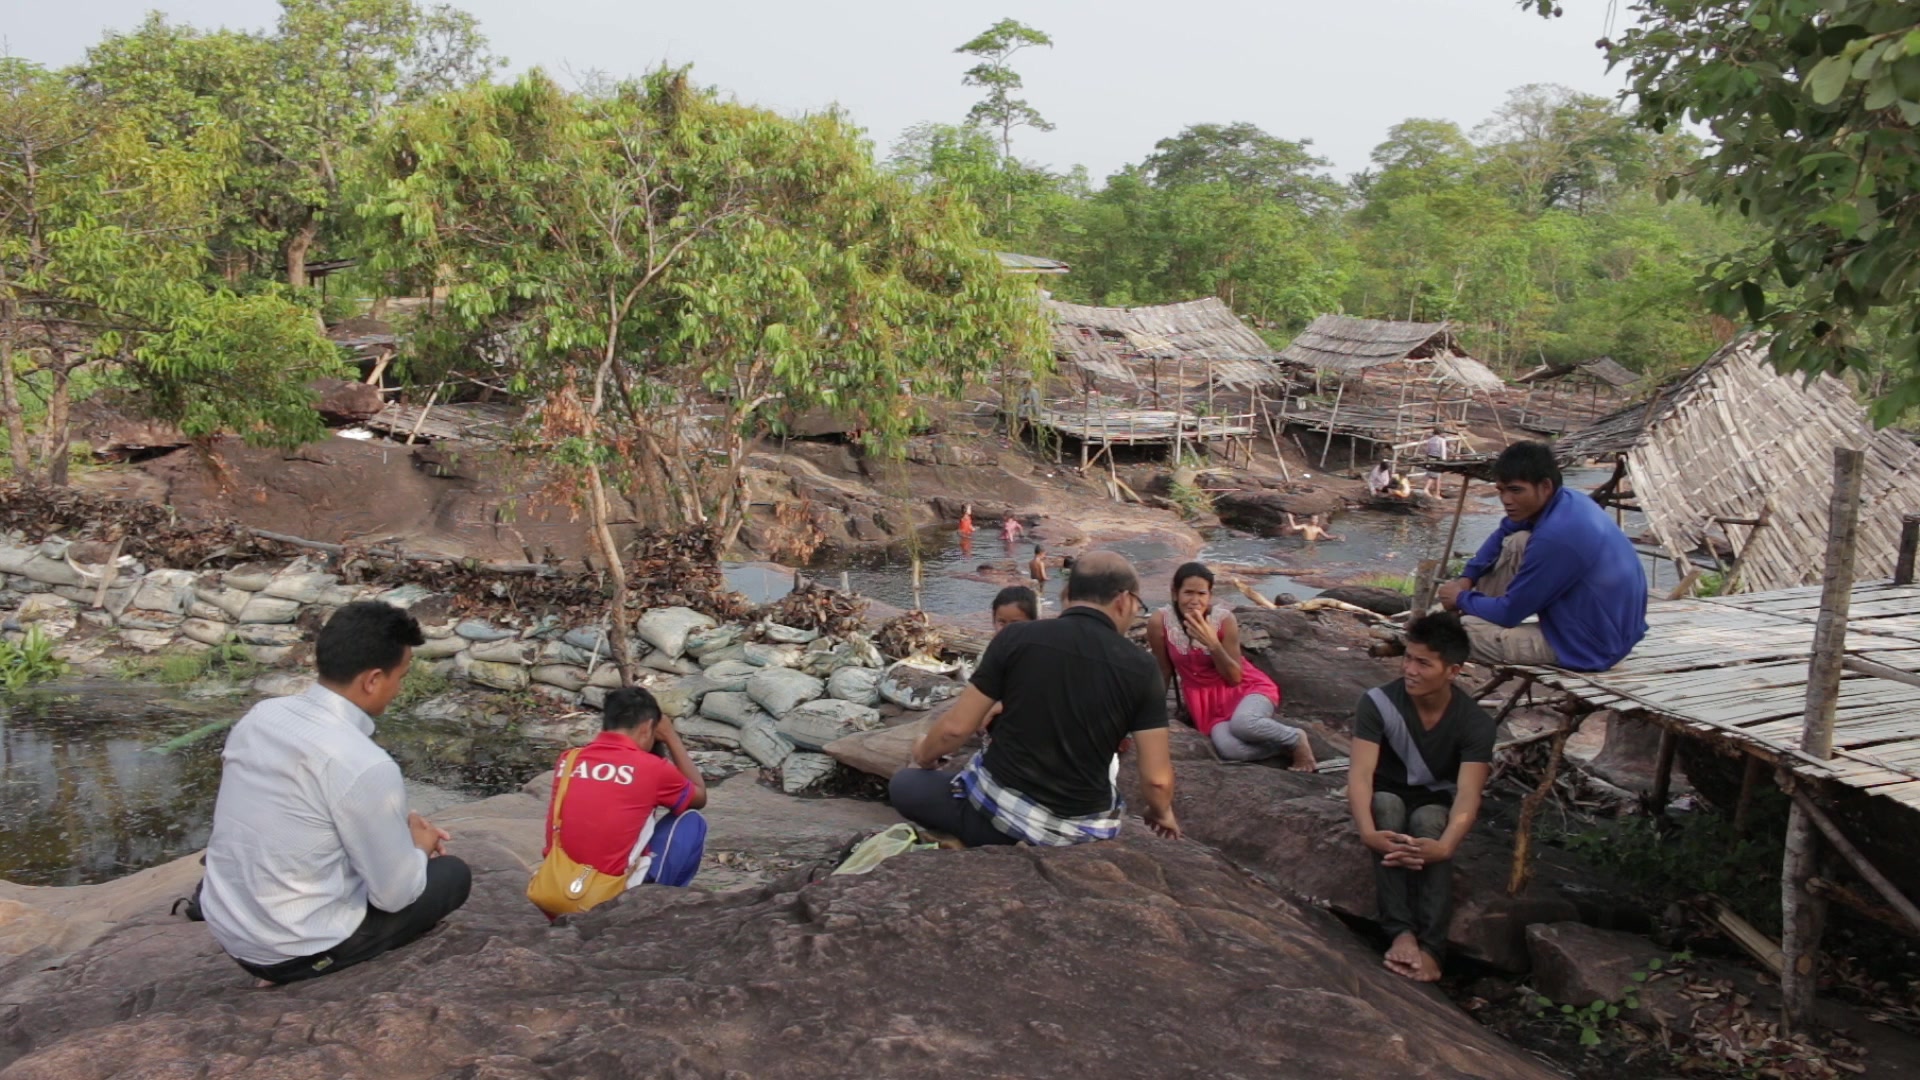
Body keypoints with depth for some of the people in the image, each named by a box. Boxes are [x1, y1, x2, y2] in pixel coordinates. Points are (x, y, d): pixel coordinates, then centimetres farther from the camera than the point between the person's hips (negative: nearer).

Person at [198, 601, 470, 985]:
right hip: (293, 952, -7)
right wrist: (419, 848, 7)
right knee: (453, 874, 10)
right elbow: (394, 894, -14)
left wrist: (397, 826, 12)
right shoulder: (365, 766, -25)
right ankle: (309, 971, 4)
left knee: (382, 831, 25)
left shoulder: (260, 715, -3)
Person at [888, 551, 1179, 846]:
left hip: (1001, 808, -3)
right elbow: (1156, 778, -6)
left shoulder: (1016, 638, -9)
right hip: (1084, 832, 3)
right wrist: (1162, 812, 17)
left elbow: (956, 728, -4)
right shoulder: (1140, 669, -7)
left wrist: (922, 757, 18)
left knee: (904, 785, 20)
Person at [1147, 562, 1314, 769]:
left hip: (1245, 687, -1)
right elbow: (1164, 671, 0)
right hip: (1207, 699, 1)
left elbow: (1235, 677, -14)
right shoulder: (1160, 622, -16)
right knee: (1227, 749, -30)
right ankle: (1286, 747, -3)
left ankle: (1295, 739, -5)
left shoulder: (1224, 619, -19)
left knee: (1242, 724, -37)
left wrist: (1212, 643, -29)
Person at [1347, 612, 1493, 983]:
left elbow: (1468, 793, -31)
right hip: (1389, 797, 0)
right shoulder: (1378, 702, -21)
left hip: (1436, 803, 0)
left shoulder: (1475, 723, -19)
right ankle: (1401, 932, -40)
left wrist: (1445, 846, -51)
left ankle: (1430, 946, -40)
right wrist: (1367, 831, -50)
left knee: (1426, 821, -35)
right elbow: (1360, 773, -29)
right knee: (1387, 806, -35)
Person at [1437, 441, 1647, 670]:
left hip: (1592, 648, -9)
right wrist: (1467, 577, 7)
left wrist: (1462, 598, -1)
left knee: (1465, 629, -13)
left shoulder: (1557, 536, -29)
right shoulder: (1566, 501, -2)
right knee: (1516, 543, 11)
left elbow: (1509, 613, -19)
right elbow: (1503, 534, 19)